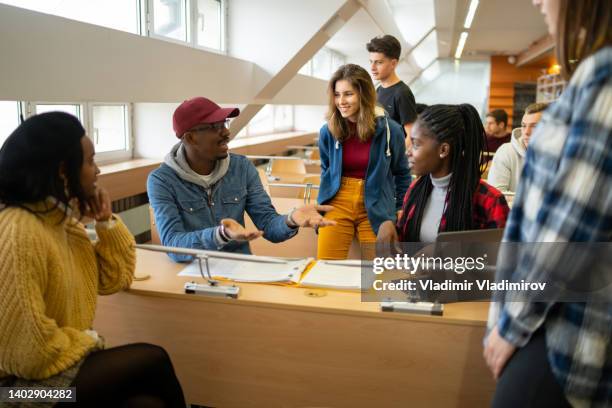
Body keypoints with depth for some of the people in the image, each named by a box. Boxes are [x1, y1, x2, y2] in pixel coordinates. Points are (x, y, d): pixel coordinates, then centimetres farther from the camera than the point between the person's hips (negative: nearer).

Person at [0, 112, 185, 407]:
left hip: (61, 361, 8)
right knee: (152, 360, -10)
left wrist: (106, 222, -1)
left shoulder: (62, 219, 5)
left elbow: (114, 279, 12)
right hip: (26, 381, -8)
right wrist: (88, 341, -10)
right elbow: (27, 351, -27)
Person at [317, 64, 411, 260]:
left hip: (376, 208, -1)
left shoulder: (389, 129, -8)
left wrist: (400, 211, 6)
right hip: (338, 203, 1)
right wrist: (324, 203, 11)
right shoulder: (327, 131, -4)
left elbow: (401, 173, 7)